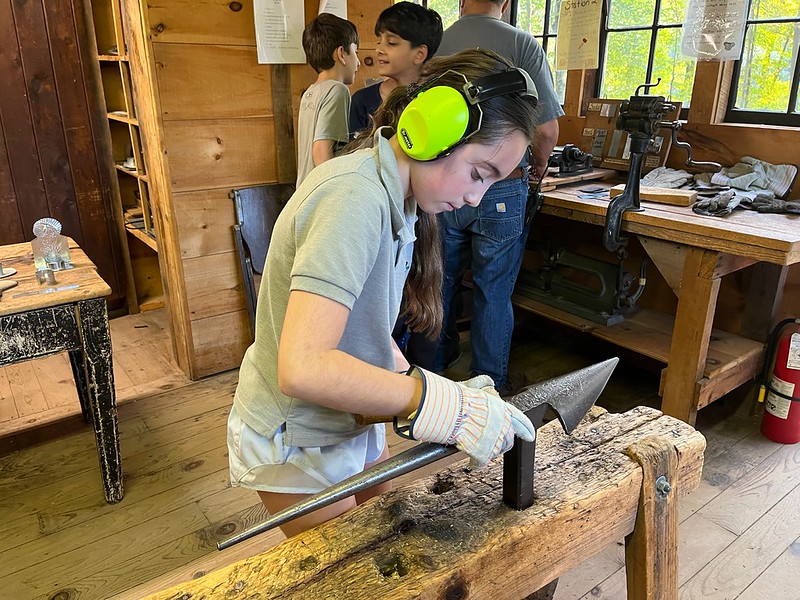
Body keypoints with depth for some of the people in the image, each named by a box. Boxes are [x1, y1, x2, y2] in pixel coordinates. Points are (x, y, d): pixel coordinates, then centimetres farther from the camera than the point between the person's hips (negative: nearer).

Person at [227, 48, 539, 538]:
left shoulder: (391, 196, 0)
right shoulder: (356, 198, -30)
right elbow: (303, 368, -39)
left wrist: (413, 383, -8)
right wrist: (445, 405, -35)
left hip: (352, 421, 9)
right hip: (297, 446, -8)